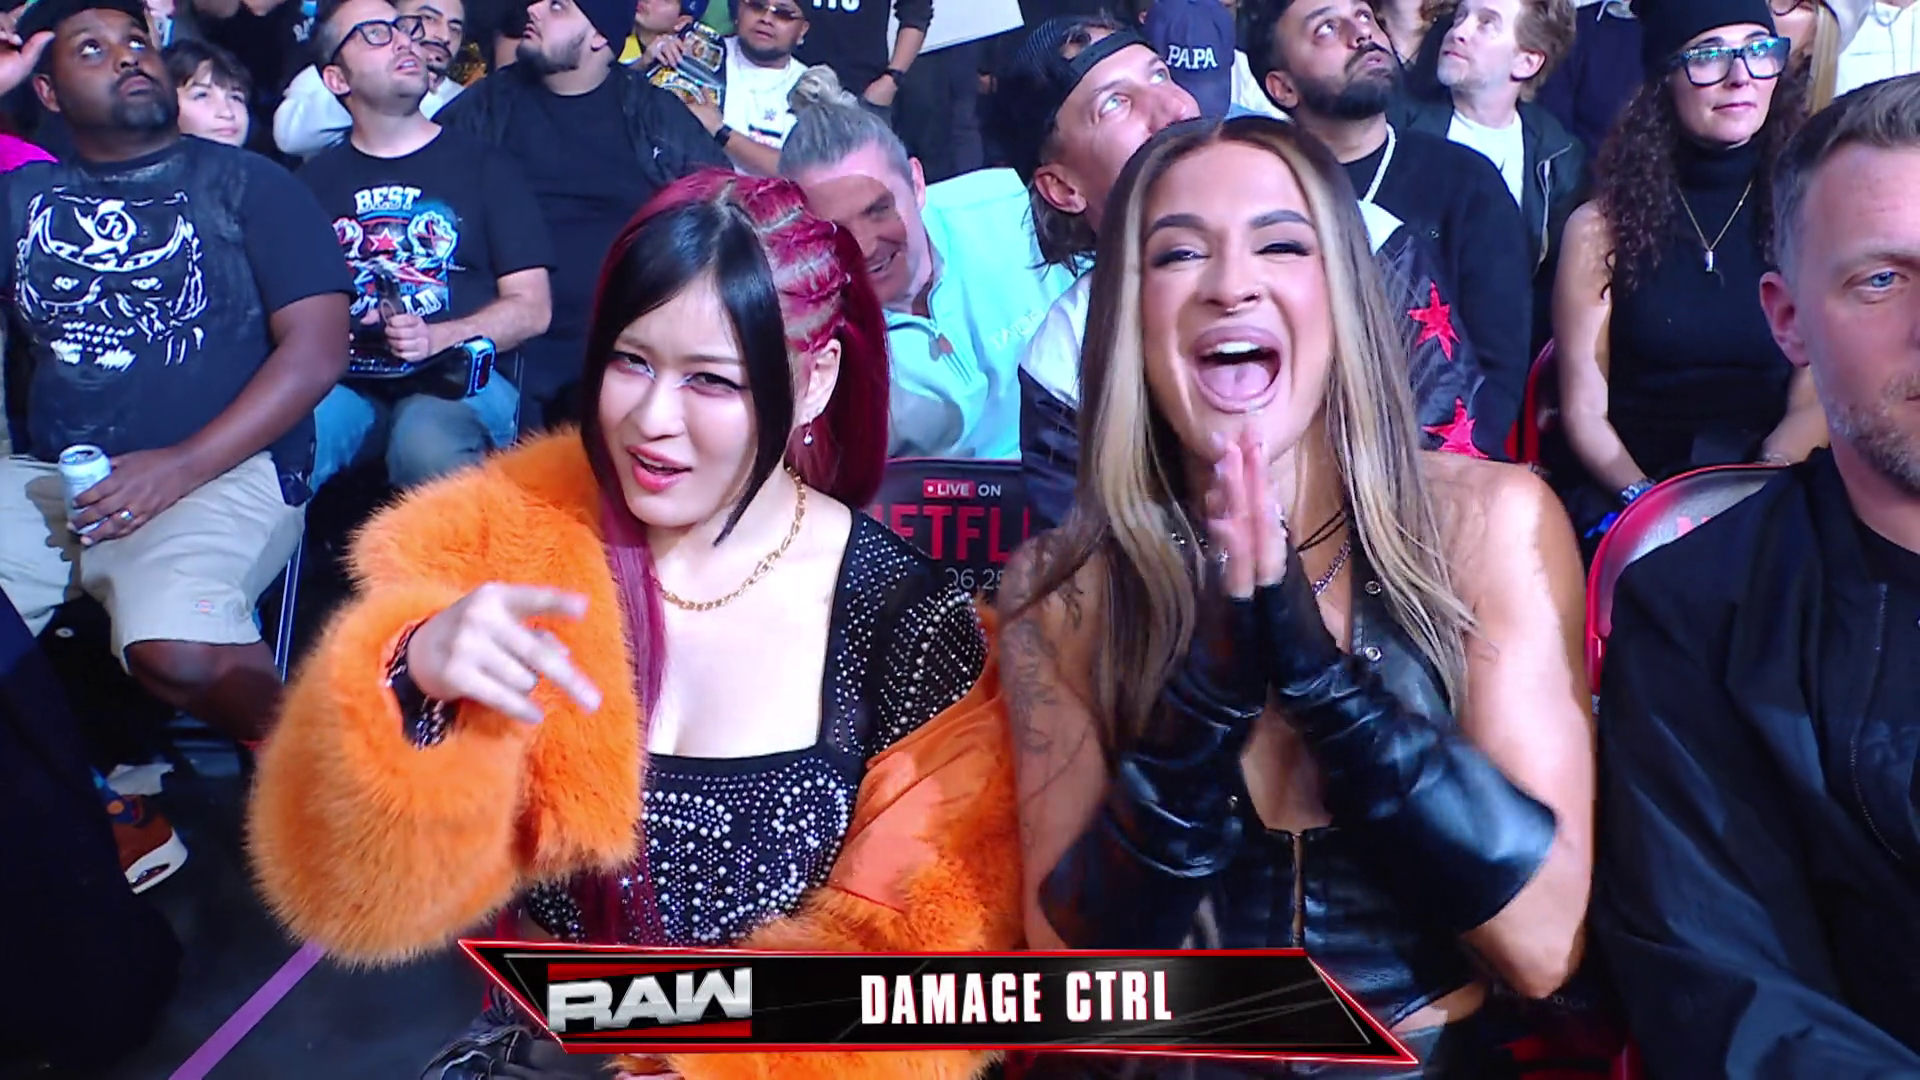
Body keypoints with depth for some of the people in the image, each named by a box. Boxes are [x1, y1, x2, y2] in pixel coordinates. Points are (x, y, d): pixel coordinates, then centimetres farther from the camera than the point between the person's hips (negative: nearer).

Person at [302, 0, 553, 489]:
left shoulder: (482, 165, 13)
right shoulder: (316, 181, 20)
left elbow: (531, 309, 6)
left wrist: (435, 338, -11)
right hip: (347, 380, 1)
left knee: (426, 445, -37)